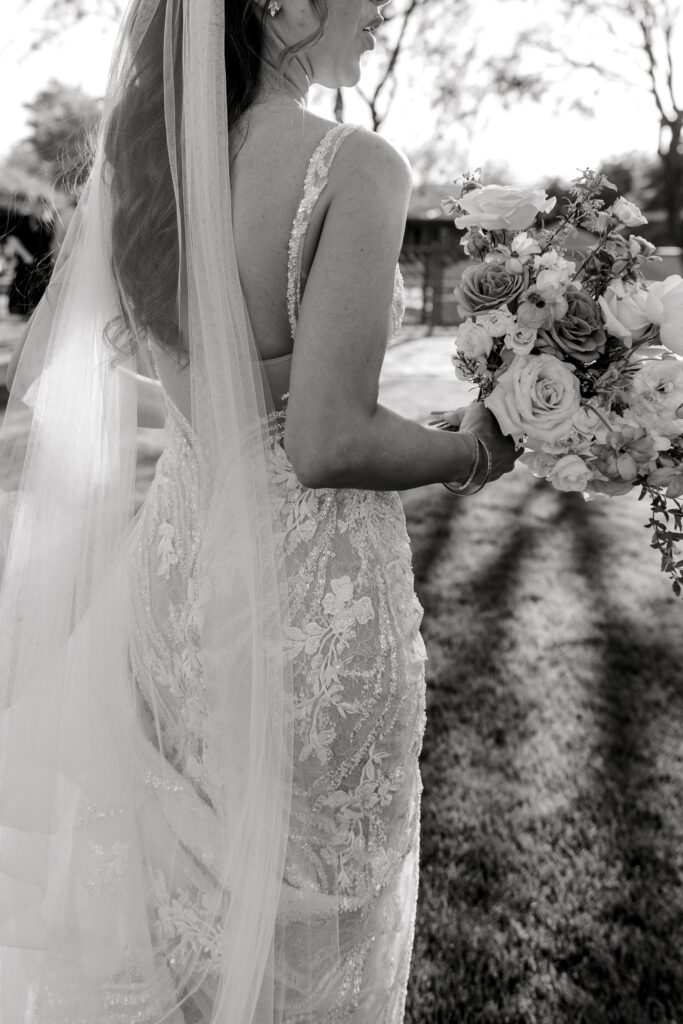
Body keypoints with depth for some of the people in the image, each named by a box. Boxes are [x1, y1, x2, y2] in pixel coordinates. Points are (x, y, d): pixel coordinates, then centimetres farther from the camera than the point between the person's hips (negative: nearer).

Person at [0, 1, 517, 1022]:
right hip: (312, 599, -6)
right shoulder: (355, 167, -18)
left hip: (176, 564, 6)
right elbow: (331, 443, -23)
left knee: (187, 887, 27)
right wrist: (473, 452, -5)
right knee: (313, 909, 19)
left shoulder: (133, 155, 1)